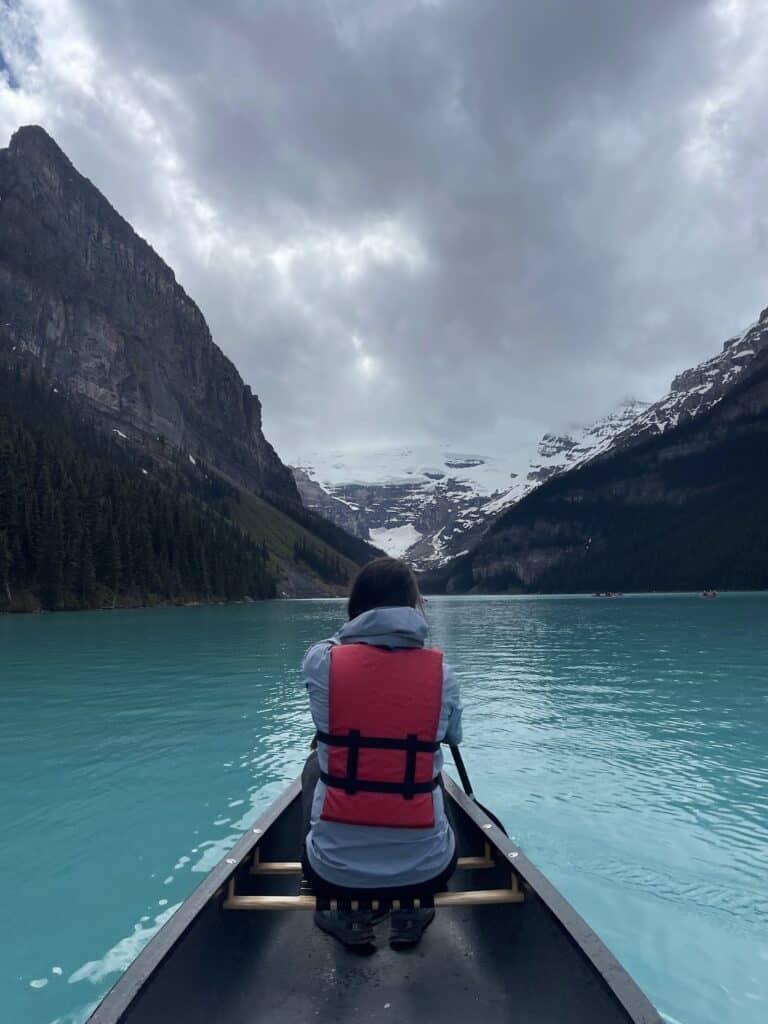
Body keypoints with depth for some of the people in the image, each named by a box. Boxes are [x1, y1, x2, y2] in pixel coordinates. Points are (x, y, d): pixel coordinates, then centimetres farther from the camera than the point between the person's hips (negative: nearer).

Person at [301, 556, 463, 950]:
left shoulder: (321, 663, -11)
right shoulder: (442, 672, -8)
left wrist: (359, 629, 29)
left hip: (335, 872, -1)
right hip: (426, 871, 1)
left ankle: (348, 914, 26)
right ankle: (412, 911, 28)